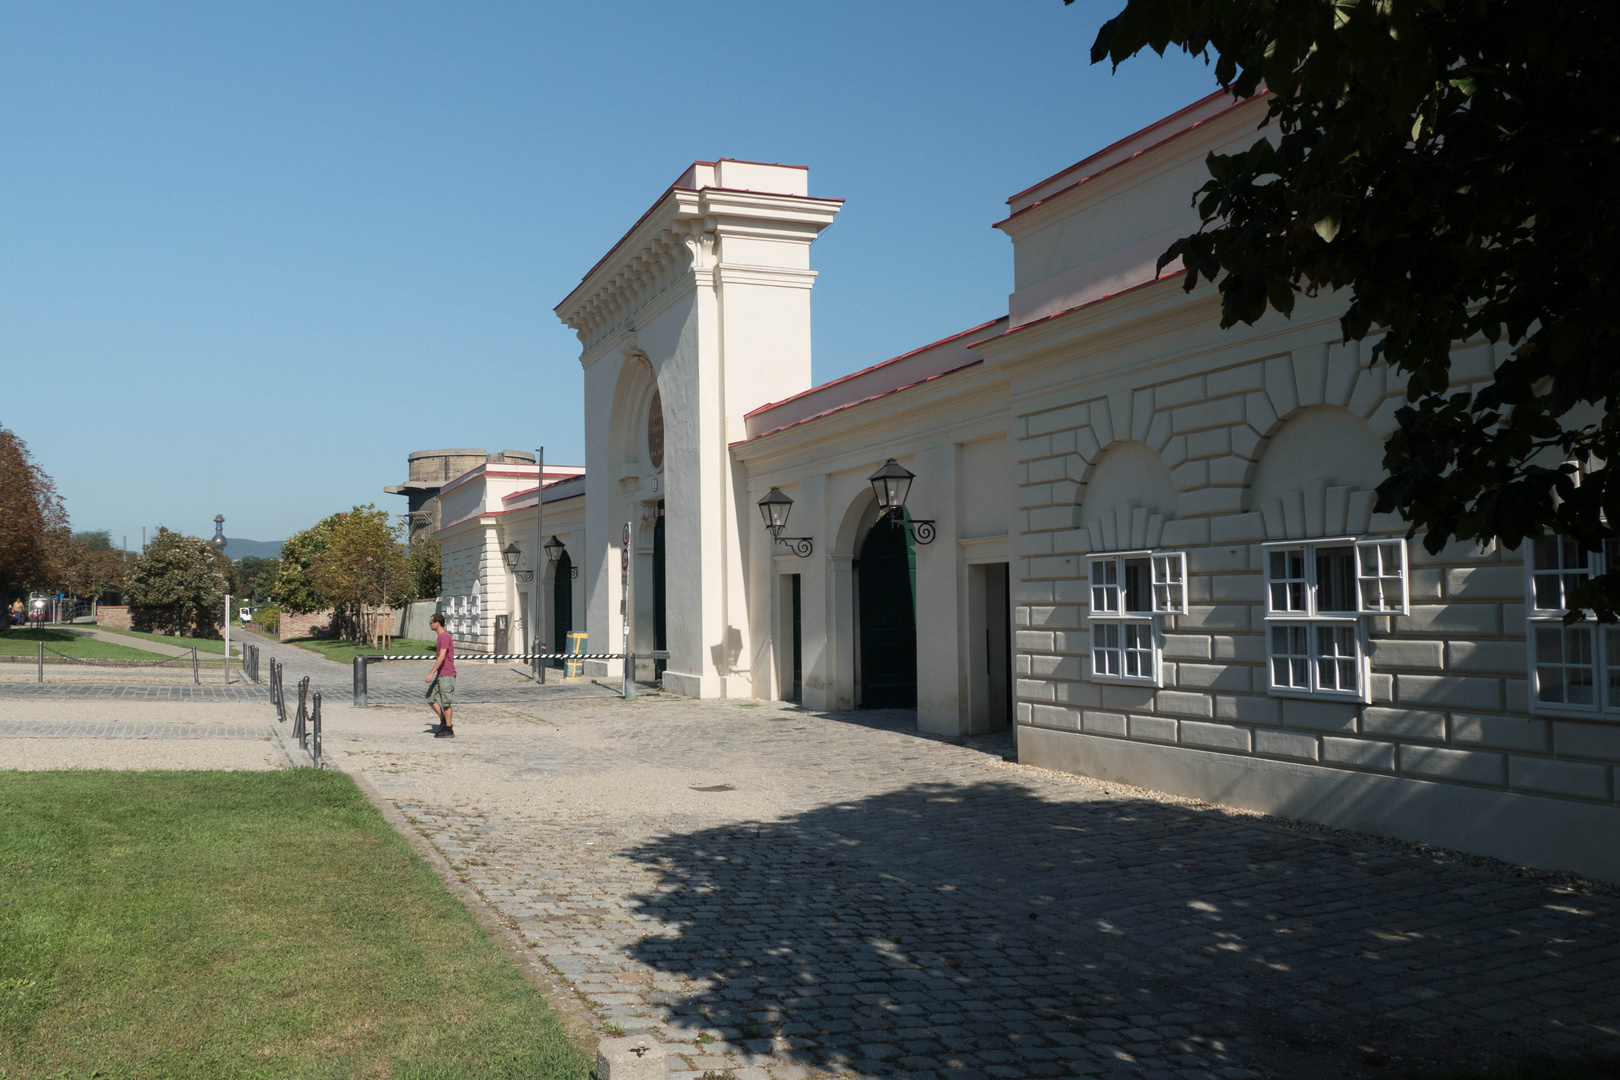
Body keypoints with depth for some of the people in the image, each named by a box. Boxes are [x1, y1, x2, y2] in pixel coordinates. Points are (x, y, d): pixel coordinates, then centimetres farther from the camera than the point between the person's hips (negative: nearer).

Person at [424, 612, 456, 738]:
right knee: (431, 699, 10)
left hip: (446, 675, -10)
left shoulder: (445, 637, -16)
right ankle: (444, 722, 18)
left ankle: (449, 730, 4)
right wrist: (434, 673, 29)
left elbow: (442, 657, -24)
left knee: (445, 702, -4)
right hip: (440, 675, 10)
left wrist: (431, 673, -26)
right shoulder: (441, 637, 15)